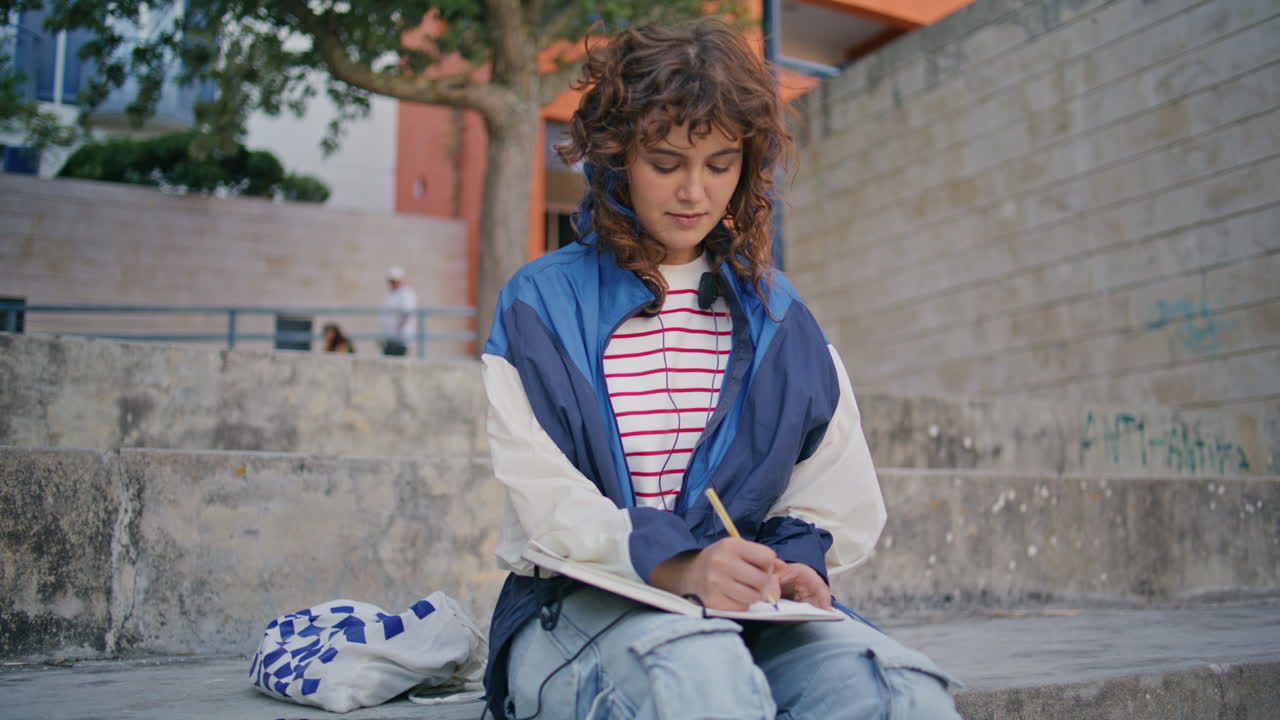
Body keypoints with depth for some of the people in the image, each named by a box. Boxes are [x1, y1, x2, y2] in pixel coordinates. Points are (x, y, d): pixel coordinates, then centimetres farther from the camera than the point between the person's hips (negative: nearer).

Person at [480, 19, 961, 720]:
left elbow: (836, 488, 16)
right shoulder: (541, 301, 4)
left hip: (747, 609, 4)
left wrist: (797, 557, -7)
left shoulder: (772, 313, 15)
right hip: (580, 604, -3)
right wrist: (675, 563, -24)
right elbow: (545, 491, -8)